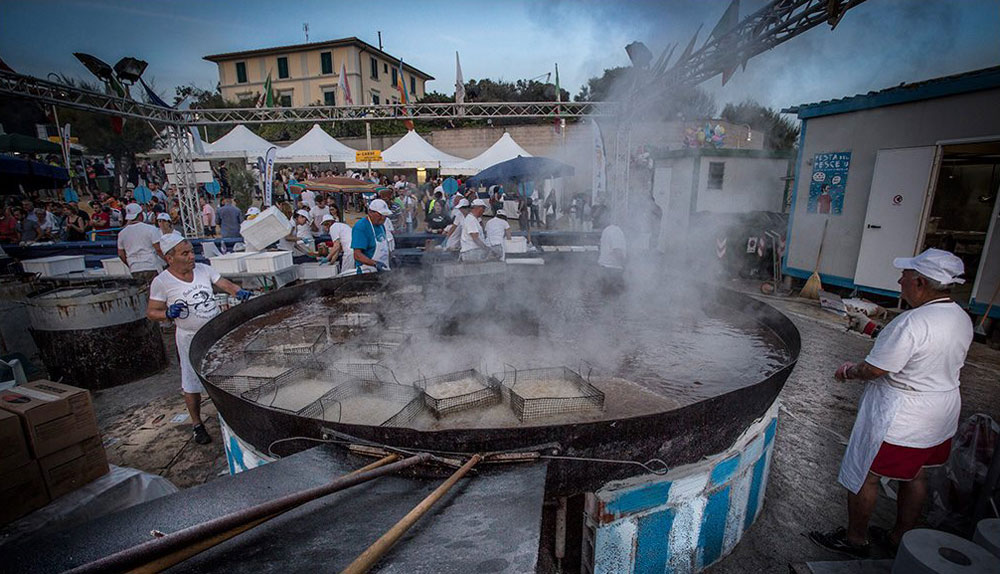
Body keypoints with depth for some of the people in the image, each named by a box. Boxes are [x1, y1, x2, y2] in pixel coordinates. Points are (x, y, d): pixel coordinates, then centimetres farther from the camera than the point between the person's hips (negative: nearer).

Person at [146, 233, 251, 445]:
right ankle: (197, 424, 26)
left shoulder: (203, 269, -3)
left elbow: (224, 284, 1)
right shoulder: (162, 282, -12)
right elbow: (151, 312, -5)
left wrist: (239, 292, -19)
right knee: (192, 383, 7)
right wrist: (168, 313, -25)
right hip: (191, 338, -4)